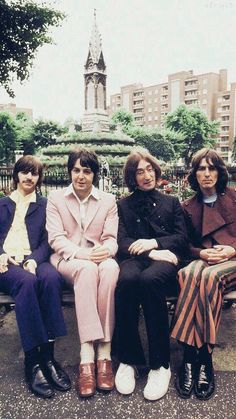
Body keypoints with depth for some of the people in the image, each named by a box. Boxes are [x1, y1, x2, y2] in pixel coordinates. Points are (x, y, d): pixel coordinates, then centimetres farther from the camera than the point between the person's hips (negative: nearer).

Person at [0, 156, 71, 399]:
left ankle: (47, 355, -31)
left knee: (51, 277, -36)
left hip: (33, 261, 1)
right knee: (27, 281, -36)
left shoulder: (44, 205, 21)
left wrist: (34, 259, -11)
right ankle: (33, 361, -31)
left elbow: (46, 241, 9)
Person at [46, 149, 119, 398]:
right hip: (67, 259, -1)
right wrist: (82, 253, -20)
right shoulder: (55, 198, 9)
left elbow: (111, 238, 5)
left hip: (99, 258, 2)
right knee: (88, 270, -37)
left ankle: (103, 354, -32)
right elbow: (56, 238, -2)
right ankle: (87, 357, -38)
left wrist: (106, 250, -20)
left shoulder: (108, 200, 13)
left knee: (111, 269, -36)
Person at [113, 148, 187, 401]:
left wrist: (154, 243, -5)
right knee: (127, 279, -37)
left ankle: (160, 365, -27)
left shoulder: (171, 202, 25)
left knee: (150, 278, -37)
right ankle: (127, 360, -23)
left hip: (164, 260, 0)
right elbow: (122, 242, 7)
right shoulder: (123, 205, 21)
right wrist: (152, 253, -10)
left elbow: (181, 237, 13)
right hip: (134, 259, 1)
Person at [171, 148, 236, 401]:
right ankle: (190, 358, -34)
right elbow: (188, 244, 14)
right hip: (204, 259, 2)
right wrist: (201, 253, -6)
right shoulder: (189, 207, 17)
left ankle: (204, 359, -29)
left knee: (208, 277, -36)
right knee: (189, 274, -35)